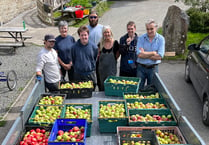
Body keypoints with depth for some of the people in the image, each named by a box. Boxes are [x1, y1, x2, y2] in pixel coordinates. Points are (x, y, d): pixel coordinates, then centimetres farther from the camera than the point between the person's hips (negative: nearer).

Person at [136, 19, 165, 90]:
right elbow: (139, 54, -14)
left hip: (153, 68, 0)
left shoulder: (161, 39, -3)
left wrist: (145, 54, -11)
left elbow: (159, 57, -13)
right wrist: (153, 53, -12)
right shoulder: (141, 38, -2)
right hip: (141, 68, 0)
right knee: (138, 89, 8)